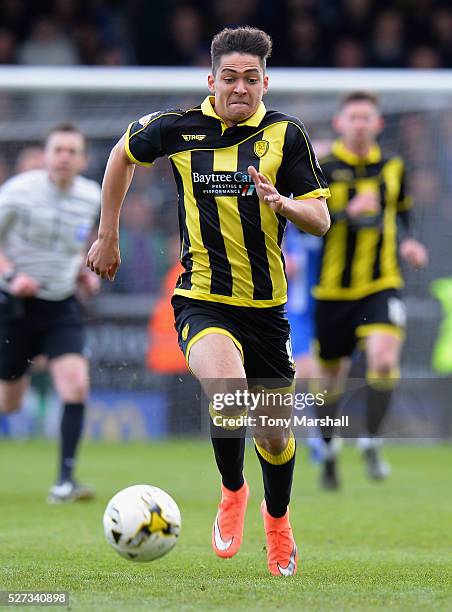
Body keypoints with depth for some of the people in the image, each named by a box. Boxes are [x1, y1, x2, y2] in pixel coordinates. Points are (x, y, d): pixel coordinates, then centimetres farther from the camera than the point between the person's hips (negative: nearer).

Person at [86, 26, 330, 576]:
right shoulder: (178, 128, -4)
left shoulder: (285, 134, -5)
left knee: (275, 435, 10)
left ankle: (277, 517, 43)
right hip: (202, 299, -2)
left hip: (266, 305, 2)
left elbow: (321, 220, -4)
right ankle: (232, 491, -1)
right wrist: (108, 236, 19)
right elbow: (123, 154, 17)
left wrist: (282, 203, -25)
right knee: (228, 396, -31)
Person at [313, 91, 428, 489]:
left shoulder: (392, 168, 6)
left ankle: (372, 442, -7)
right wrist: (349, 213, -27)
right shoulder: (323, 169, -7)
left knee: (384, 359, -22)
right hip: (334, 288, -1)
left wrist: (406, 243, 3)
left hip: (381, 285, 1)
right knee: (331, 376, 10)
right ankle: (329, 450, 32)